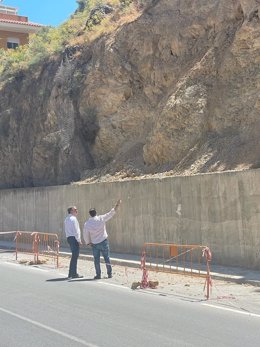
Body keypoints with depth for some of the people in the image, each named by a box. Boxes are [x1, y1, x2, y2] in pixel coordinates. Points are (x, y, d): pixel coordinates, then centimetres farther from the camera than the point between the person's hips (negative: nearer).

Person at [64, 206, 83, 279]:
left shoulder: (67, 219, 16)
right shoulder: (73, 219, -13)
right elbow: (75, 231, -17)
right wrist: (79, 240, -11)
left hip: (69, 237, 10)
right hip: (74, 238, -10)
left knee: (74, 256, 16)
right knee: (75, 256, -5)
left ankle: (71, 273, 19)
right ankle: (74, 274, -3)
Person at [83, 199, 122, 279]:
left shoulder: (87, 224, -8)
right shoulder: (101, 218, -10)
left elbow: (86, 235, -2)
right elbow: (111, 213, -1)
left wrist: (89, 243, 14)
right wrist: (116, 206, 8)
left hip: (95, 244, 0)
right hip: (104, 242, 0)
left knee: (96, 259, 9)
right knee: (107, 258, 8)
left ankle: (98, 275, 10)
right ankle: (109, 274, 11)